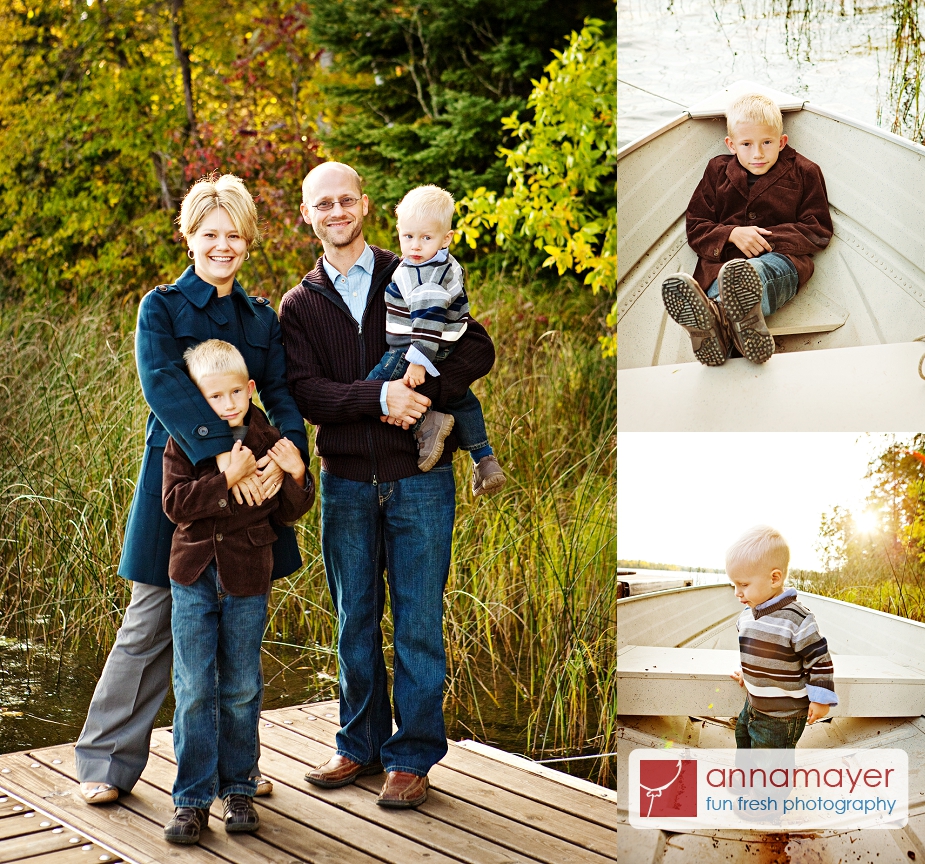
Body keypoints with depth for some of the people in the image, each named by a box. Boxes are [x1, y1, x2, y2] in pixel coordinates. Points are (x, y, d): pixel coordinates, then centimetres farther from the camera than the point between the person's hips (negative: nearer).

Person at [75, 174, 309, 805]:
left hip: (248, 490, 4)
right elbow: (161, 382, -19)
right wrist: (221, 452, -31)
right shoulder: (162, 307, -3)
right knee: (152, 624, 1)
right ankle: (107, 761, 16)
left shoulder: (263, 319, 11)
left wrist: (285, 452, -21)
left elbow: (282, 395, 1)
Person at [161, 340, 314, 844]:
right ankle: (192, 798, 8)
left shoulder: (268, 442, 1)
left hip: (247, 578, 1)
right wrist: (227, 479, -23)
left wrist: (296, 475, -14)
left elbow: (288, 514, 4)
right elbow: (175, 504, -14)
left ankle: (237, 788, 23)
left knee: (241, 688, 9)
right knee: (194, 689, 0)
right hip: (195, 575, -1)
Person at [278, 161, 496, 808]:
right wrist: (379, 397, -22)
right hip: (345, 482, 2)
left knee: (418, 621, 2)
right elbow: (305, 391, -7)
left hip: (419, 480, -2)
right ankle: (361, 745, 25)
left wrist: (423, 396, -19)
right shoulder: (299, 305, 6)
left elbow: (477, 349, -4)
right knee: (356, 621, 11)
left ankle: (413, 756, 13)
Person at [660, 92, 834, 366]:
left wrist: (770, 239, -5)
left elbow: (818, 231, 11)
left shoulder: (803, 172, 14)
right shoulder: (717, 171, 18)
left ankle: (719, 314, -77)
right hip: (724, 259, 1)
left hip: (781, 256, -1)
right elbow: (696, 227, 16)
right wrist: (732, 234, -6)